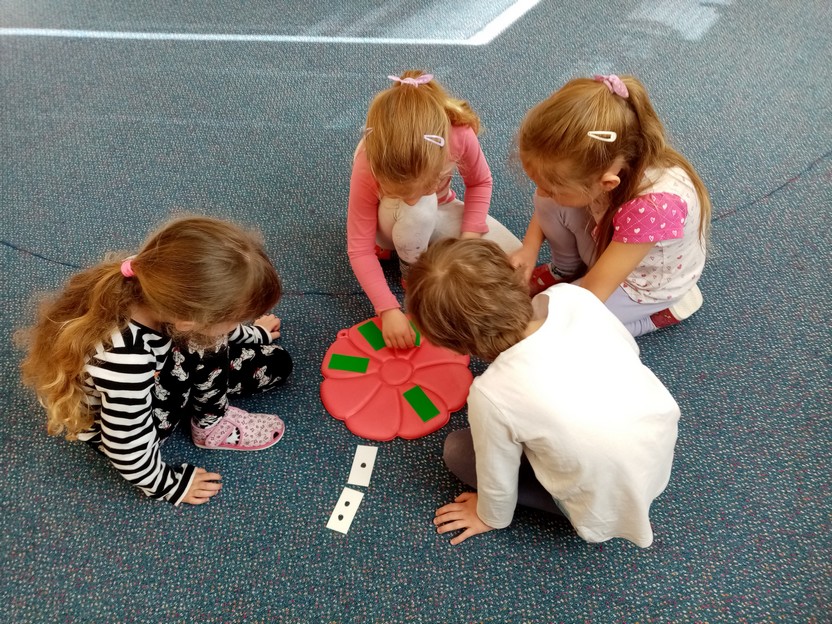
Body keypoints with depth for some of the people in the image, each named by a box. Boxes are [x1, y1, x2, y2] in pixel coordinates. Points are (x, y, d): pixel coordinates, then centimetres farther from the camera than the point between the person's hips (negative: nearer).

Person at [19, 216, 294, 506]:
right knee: (204, 347, -30)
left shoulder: (161, 295, -26)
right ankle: (212, 423, -5)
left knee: (276, 363, 1)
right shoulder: (125, 360, -45)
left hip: (153, 377, 6)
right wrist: (168, 484, -10)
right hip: (114, 421, -5)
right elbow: (128, 445, -28)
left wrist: (252, 334, 14)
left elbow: (201, 324, -1)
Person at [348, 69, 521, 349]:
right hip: (393, 221, -2)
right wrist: (389, 310, -39)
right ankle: (413, 269, -8)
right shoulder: (368, 167, -36)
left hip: (437, 211, 3)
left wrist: (469, 237, -21)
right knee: (419, 211, -40)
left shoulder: (460, 135, -34)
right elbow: (360, 249, -30)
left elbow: (480, 182, -11)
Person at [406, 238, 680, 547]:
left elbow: (498, 477, -12)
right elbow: (630, 348, 2)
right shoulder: (573, 295, -19)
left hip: (610, 506, -5)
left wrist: (491, 518, 10)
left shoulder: (492, 394, -31)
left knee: (458, 450, 6)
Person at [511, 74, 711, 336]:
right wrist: (529, 248, -19)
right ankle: (565, 271, 13)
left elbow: (593, 292, -33)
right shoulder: (598, 160, -29)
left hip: (645, 283, -5)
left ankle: (660, 309, 6)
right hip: (607, 243, 5)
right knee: (549, 203, -19)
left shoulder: (653, 207, -44)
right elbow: (547, 200, -6)